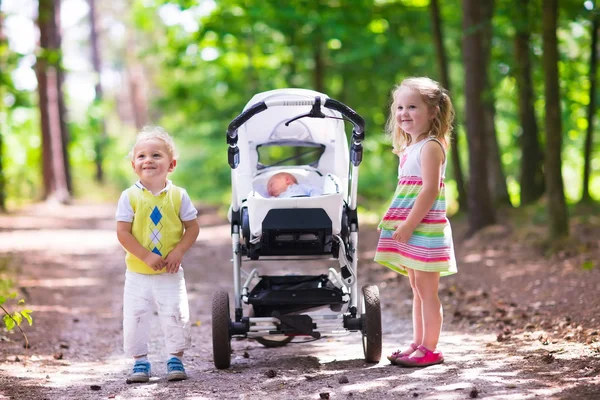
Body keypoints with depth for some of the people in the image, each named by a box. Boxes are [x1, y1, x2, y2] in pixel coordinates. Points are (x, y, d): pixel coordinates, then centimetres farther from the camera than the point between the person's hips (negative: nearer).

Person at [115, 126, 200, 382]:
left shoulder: (178, 195, -2)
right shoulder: (130, 197, -6)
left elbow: (192, 227, 1)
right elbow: (123, 232, -9)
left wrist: (179, 251, -14)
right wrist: (146, 256, -18)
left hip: (170, 274, 0)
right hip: (138, 274, 0)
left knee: (176, 317, 2)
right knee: (135, 318, 2)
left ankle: (176, 359, 18)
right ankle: (140, 361, 17)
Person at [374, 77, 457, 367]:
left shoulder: (431, 147, -12)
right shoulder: (409, 148, 17)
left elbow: (430, 190, -20)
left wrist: (409, 224, -22)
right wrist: (401, 226, 14)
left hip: (425, 228, -9)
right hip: (409, 230, 9)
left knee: (426, 289, -6)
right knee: (417, 289, 14)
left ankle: (430, 349, -2)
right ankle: (418, 344, 20)